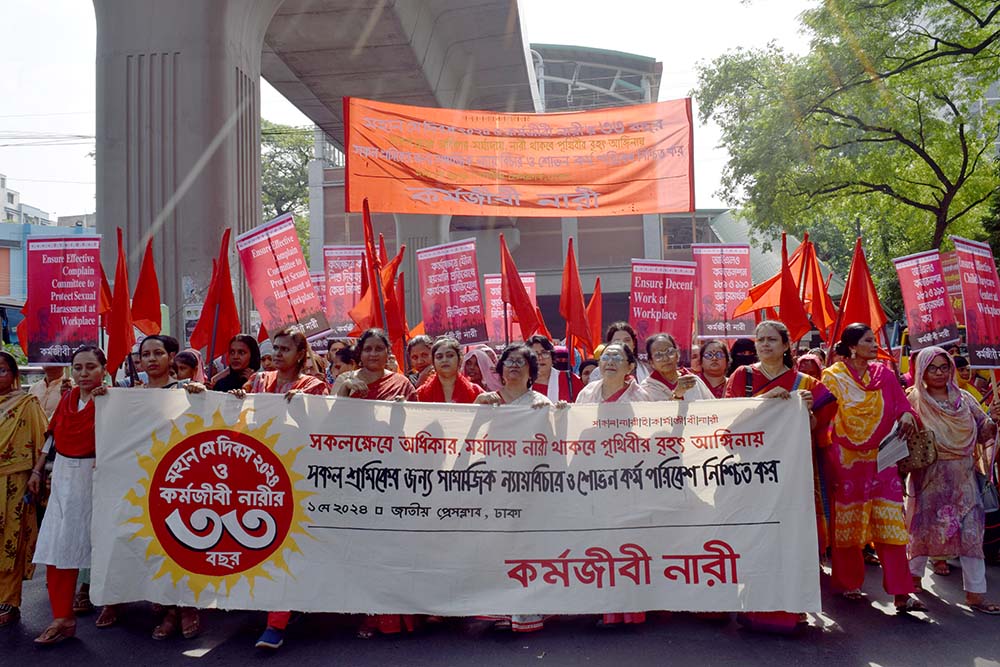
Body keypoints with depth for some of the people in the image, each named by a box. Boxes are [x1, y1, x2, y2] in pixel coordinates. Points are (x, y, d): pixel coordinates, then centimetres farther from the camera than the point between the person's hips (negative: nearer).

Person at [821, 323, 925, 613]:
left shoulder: (883, 375, 10)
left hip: (880, 458, 3)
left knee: (890, 522, -4)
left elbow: (901, 404, 5)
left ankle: (901, 591, -2)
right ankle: (849, 583, 22)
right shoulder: (833, 377, -2)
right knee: (847, 521, 6)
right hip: (845, 459, -3)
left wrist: (907, 415, -17)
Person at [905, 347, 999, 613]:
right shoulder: (914, 400, -4)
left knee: (971, 531, -1)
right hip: (929, 475, -3)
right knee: (924, 526, 5)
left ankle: (975, 593, 7)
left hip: (963, 476, 3)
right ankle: (914, 574, 27)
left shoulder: (964, 398, 6)